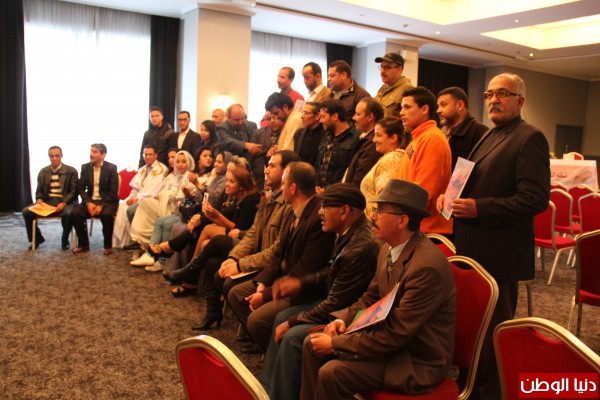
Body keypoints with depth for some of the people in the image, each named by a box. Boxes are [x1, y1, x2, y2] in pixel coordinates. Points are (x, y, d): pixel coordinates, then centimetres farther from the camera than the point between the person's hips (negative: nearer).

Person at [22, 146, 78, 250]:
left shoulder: (71, 171, 1)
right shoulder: (43, 172, 14)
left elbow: (74, 191, -4)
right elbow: (39, 190, 17)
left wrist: (63, 203, -20)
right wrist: (39, 199, -7)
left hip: (65, 201, -4)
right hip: (47, 201, 4)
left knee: (68, 213, -37)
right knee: (26, 212, -17)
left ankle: (64, 241, -10)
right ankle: (37, 238, 8)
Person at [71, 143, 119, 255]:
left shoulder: (111, 168, -4)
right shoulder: (85, 167, 9)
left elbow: (113, 192, -8)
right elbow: (81, 188, 6)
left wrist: (101, 206, -18)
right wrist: (88, 203, -11)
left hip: (107, 201, -4)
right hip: (90, 200, 4)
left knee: (107, 214, -35)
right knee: (74, 213, -22)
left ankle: (108, 245, -14)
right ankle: (83, 244, -3)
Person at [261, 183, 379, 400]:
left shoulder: (361, 249, -31)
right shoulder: (349, 232, -2)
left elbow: (335, 305, -25)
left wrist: (292, 322, -15)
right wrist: (300, 283, 3)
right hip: (335, 304, 10)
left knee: (292, 337, -20)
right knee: (281, 318, 9)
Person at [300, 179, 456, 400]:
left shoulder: (427, 266, -29)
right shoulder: (389, 248, -1)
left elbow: (394, 335, -26)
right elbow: (371, 297, 12)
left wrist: (334, 344, -19)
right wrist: (341, 320, -7)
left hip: (418, 361, -8)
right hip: (392, 337, 8)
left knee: (331, 373, -22)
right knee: (312, 344, 2)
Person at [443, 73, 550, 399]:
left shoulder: (530, 138, -13)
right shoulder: (490, 136, 15)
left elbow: (536, 199, -21)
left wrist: (479, 208, -23)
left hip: (499, 253, -9)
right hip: (474, 248, 9)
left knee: (492, 328, 6)